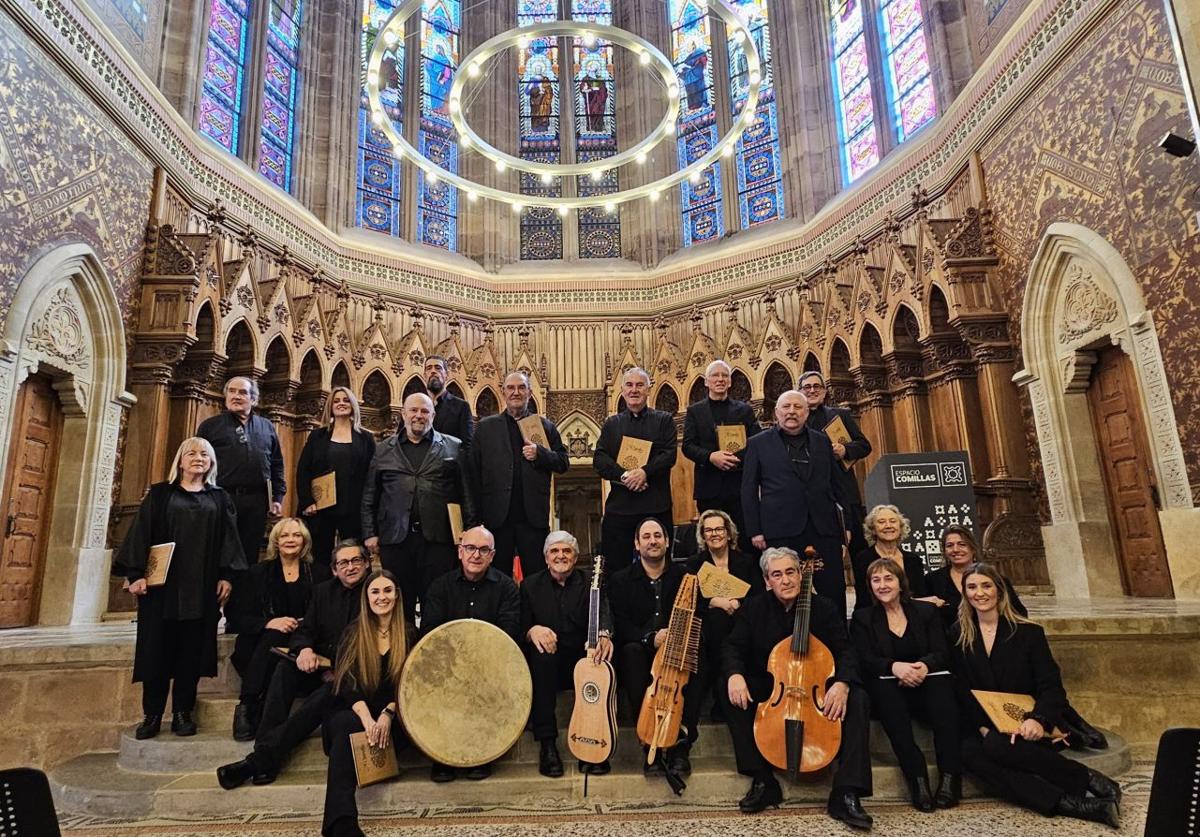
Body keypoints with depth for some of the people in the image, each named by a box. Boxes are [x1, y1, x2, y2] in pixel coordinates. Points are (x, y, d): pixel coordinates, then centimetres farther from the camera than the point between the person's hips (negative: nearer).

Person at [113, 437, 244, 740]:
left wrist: (226, 576, -5)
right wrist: (136, 573, -10)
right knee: (157, 646, 1)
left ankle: (182, 712, 10)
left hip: (202, 585, 1)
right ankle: (152, 714, 10)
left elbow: (228, 539, 6)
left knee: (192, 648, 2)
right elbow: (141, 532, 1)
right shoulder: (159, 494, 8)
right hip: (162, 581, -1)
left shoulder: (220, 499, 11)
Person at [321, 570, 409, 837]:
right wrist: (366, 717, -21)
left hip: (393, 715, 0)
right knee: (345, 726, -34)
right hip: (354, 710, 0)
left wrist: (388, 714, -18)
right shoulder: (353, 632, 9)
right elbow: (345, 681, -3)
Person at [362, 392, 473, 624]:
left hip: (438, 538, -1)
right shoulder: (383, 450, 13)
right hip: (395, 538, 2)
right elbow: (369, 496, 12)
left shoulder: (453, 448, 8)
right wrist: (370, 533, 5)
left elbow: (466, 493, 4)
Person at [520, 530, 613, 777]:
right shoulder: (530, 585, 9)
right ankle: (547, 744, -27)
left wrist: (604, 634, -38)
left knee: (603, 658, -32)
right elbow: (520, 626, 3)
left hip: (583, 659, 0)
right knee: (541, 655, -34)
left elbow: (604, 612, -14)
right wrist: (531, 631, -23)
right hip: (547, 664, 0)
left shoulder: (591, 583, 6)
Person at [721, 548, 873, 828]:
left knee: (858, 699, -28)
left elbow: (845, 651, -10)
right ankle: (763, 782, -17)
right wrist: (735, 674, -29)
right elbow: (733, 648, -6)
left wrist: (842, 683, -31)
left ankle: (846, 794, -24)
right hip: (768, 689, 1)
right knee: (732, 697, -27)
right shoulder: (754, 608, -3)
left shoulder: (824, 607, -5)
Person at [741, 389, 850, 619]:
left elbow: (836, 485, 17)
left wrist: (845, 522, 10)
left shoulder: (822, 441, 16)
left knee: (835, 592, 2)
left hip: (824, 529, 3)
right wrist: (755, 531, -3)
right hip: (782, 531, -2)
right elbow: (749, 490, 4)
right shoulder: (758, 444, 7)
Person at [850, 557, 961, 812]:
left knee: (941, 687, -34)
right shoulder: (862, 618, 11)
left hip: (925, 683, 1)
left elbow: (942, 653, 3)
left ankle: (950, 776, -31)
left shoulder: (926, 611, 15)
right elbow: (865, 661, -2)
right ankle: (917, 777, -35)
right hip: (889, 688, 0)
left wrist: (925, 665, -22)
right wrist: (894, 667, -24)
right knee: (885, 692, -36)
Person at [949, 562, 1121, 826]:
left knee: (996, 746, -35)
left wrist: (1038, 719, -25)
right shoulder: (957, 635, 6)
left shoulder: (1028, 632, 1)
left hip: (1025, 728, -2)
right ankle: (1072, 804, -34)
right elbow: (962, 690, 3)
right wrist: (983, 727, -14)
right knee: (970, 754, -32)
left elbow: (1052, 688, -5)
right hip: (983, 729, 2)